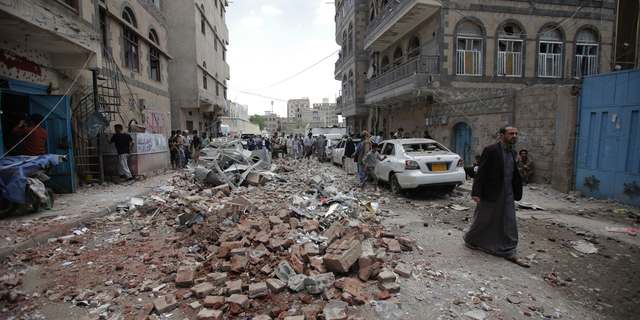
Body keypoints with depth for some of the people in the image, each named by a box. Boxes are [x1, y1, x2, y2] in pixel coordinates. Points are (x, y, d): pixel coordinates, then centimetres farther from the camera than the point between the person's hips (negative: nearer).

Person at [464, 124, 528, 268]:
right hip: (491, 193, -7)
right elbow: (480, 172, -15)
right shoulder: (491, 150, -13)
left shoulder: (512, 152, 10)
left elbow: (513, 174, 14)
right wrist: (476, 193, -18)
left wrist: (516, 193, 7)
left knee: (510, 224, 9)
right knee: (483, 219, 8)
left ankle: (509, 252, 21)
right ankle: (469, 238, 31)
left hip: (508, 194, 7)